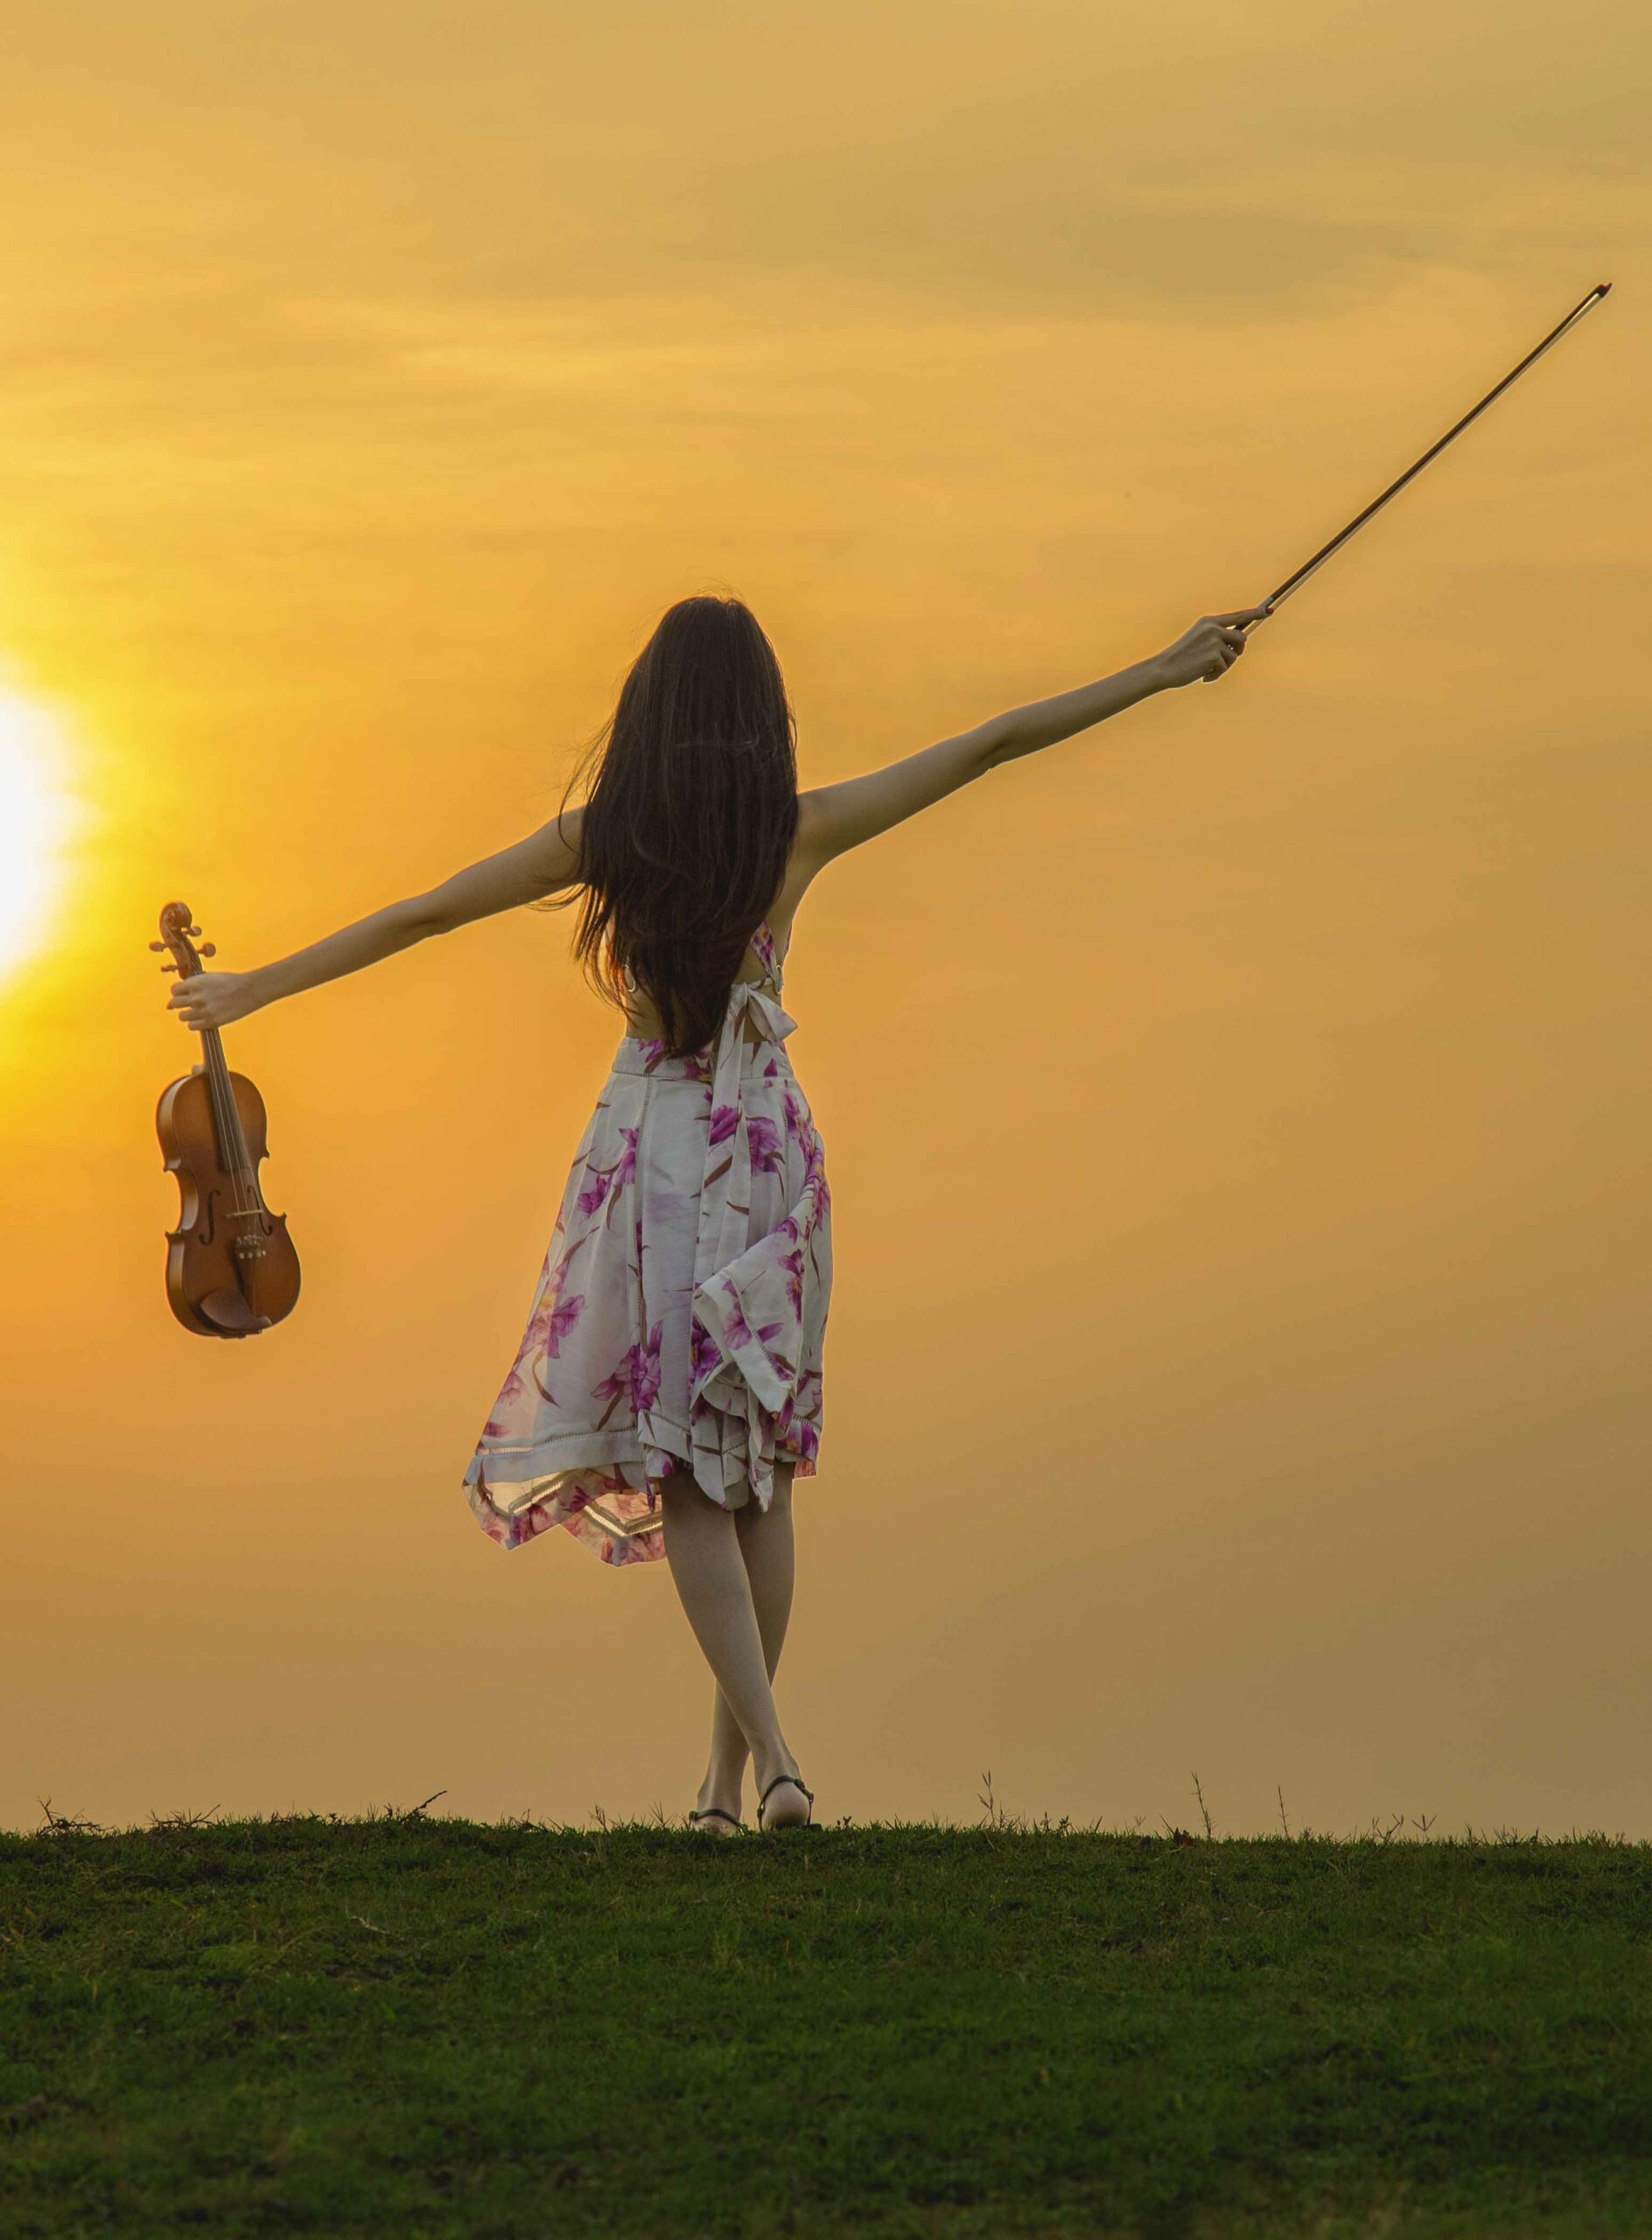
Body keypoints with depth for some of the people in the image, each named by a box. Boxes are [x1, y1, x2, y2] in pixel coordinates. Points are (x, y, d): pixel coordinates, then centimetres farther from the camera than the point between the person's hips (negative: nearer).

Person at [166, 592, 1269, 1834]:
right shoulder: (802, 832, -4)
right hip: (769, 1148, 1)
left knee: (683, 1469, 1)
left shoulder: (599, 839, -5)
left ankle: (770, 1747, -15)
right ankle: (732, 1767, 13)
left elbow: (416, 916, 4)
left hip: (652, 1149, -1)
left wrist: (254, 988, 15)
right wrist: (1165, 670, 6)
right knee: (760, 1460, 12)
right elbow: (996, 742, 0)